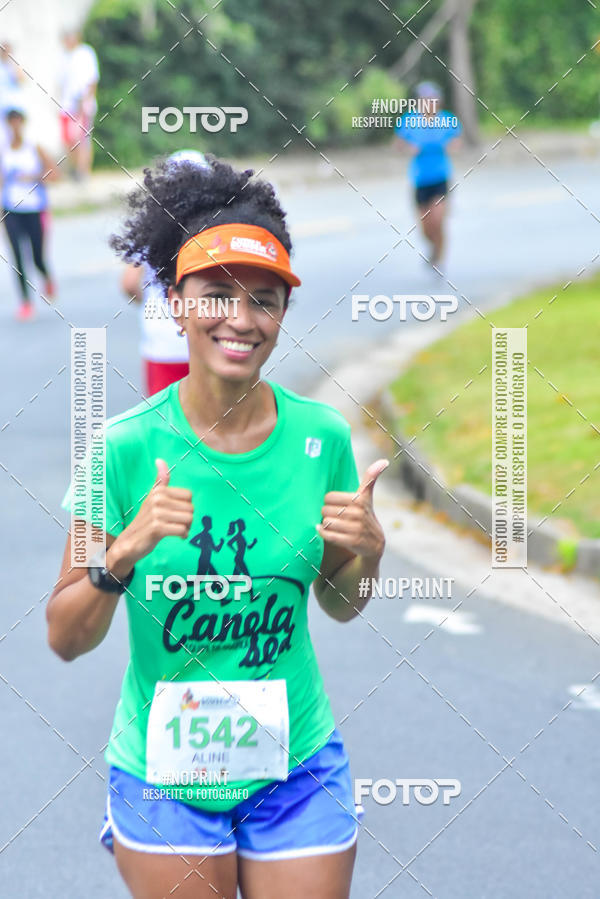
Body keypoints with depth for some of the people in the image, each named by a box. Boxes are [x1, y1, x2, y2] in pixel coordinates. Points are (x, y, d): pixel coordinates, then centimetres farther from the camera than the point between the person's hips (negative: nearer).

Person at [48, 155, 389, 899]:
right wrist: (126, 553, -25)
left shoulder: (321, 437, -5)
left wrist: (367, 555, -11)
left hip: (297, 772, 2)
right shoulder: (129, 447, -12)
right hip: (164, 775, -2)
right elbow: (66, 639, -9)